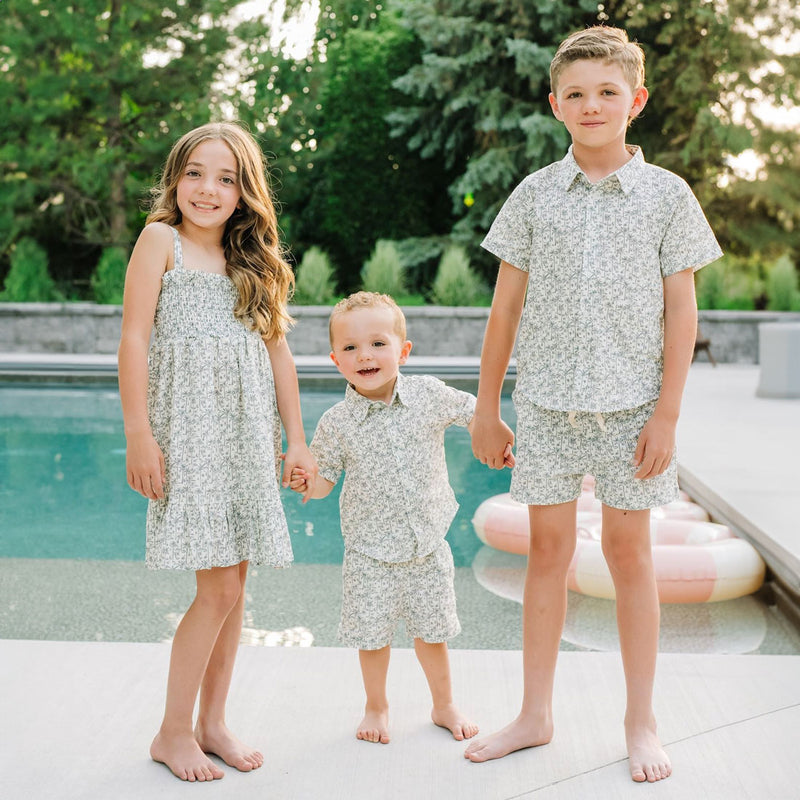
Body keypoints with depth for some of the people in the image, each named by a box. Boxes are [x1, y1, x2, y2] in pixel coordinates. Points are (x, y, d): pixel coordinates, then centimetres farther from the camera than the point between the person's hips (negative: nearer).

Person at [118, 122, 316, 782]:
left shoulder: (253, 258, 14)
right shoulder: (161, 239, -1)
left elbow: (277, 350, 15)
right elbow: (134, 339, -6)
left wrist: (296, 440, 11)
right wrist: (139, 436, -13)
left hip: (248, 434, 5)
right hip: (188, 431, -5)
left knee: (232, 583, 7)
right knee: (220, 586, -9)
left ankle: (213, 722, 20)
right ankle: (174, 730, 8)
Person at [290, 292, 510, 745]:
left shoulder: (429, 395, -8)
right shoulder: (337, 423, -11)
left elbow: (474, 413, 7)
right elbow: (326, 478, -2)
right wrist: (306, 482, -21)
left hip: (428, 545, 1)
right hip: (370, 550, -1)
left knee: (433, 630, 15)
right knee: (372, 634, 7)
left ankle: (444, 704, 37)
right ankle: (377, 707, 33)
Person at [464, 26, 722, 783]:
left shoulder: (667, 194, 0)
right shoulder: (534, 194, 4)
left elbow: (681, 312, 0)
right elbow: (505, 305, 6)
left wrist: (667, 415, -6)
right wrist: (486, 408, 5)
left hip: (631, 400, -1)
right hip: (546, 400, 2)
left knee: (629, 552, 6)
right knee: (548, 548, 8)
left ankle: (640, 722, 21)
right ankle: (535, 714, 22)